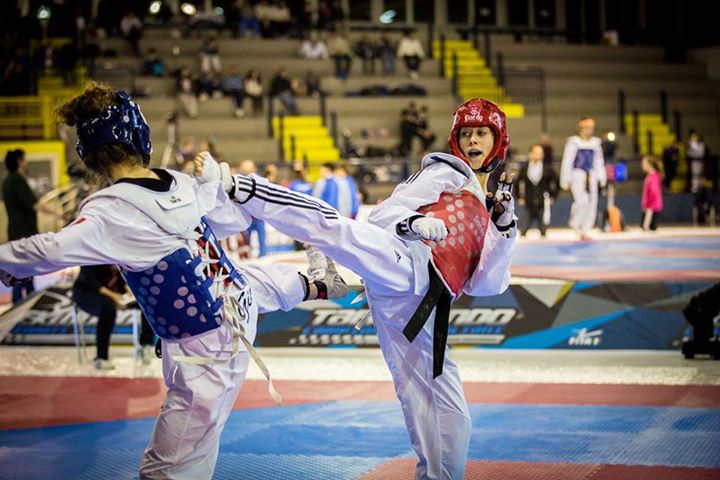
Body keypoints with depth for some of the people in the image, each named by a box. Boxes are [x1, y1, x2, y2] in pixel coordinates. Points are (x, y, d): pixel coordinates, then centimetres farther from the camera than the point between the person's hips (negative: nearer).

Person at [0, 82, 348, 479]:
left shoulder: (114, 211, -27)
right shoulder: (183, 184, -6)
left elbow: (55, 250, -43)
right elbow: (239, 216, 12)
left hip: (209, 350, -8)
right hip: (241, 297, 8)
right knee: (257, 277, 45)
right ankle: (319, 286, 72)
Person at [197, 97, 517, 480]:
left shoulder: (485, 213, 32)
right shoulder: (448, 171, 17)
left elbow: (483, 284, 21)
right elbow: (384, 214, 5)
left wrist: (505, 226, 11)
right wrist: (415, 223, -17)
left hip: (420, 314, 6)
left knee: (449, 419, 7)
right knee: (333, 227, -35)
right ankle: (231, 187, -46)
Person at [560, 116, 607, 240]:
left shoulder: (595, 143, 11)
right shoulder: (574, 143, -3)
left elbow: (599, 162, 18)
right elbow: (567, 162, -3)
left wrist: (602, 177, 11)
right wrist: (565, 180, -5)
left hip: (591, 175, 5)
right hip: (577, 174, -5)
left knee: (592, 203, -1)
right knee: (582, 200, -21)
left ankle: (585, 231, 8)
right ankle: (575, 223, 3)